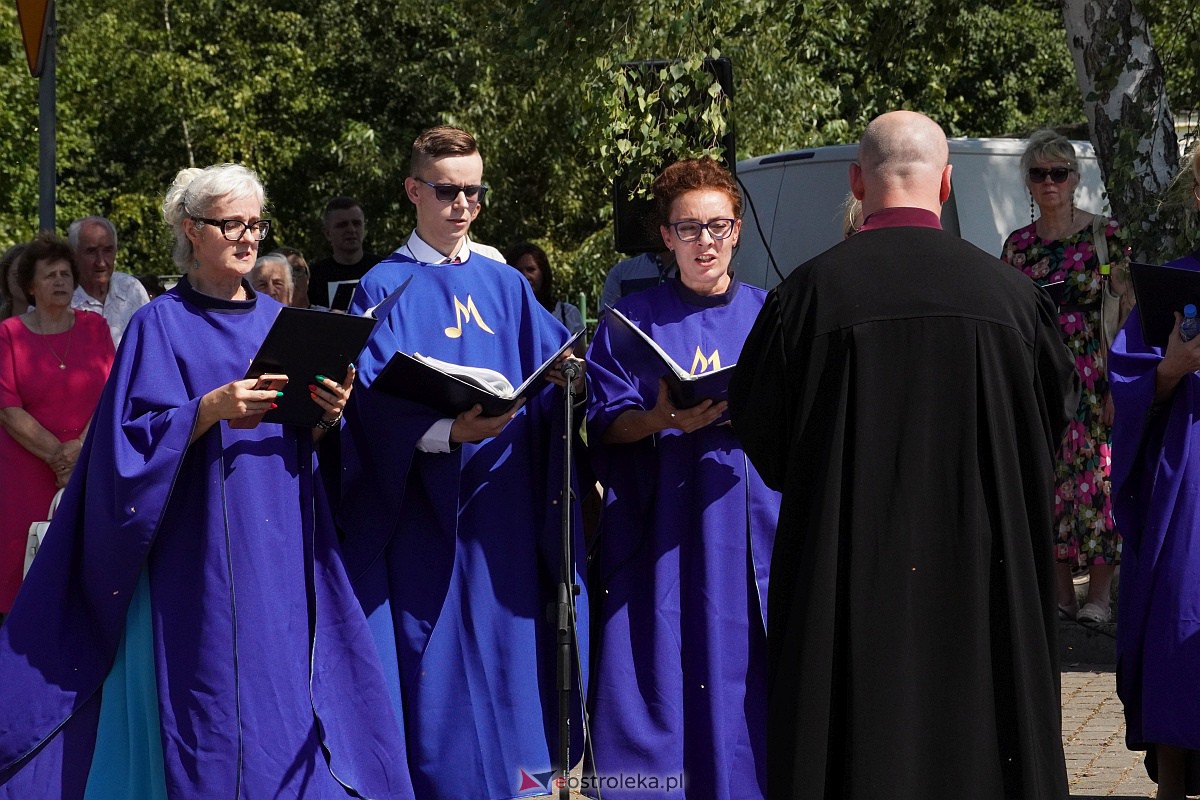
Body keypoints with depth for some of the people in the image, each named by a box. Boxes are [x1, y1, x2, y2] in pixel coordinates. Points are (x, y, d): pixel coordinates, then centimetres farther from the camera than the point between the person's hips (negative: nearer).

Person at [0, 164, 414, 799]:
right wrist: (211, 408, -23)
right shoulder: (161, 325, -1)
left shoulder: (277, 321, 14)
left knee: (284, 704, 4)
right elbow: (131, 439, -9)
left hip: (281, 554, 5)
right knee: (213, 715, -5)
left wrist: (325, 413, -6)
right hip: (201, 553, -4)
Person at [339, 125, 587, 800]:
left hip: (501, 501, 4)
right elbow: (377, 403, -12)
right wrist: (449, 431, -28)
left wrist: (570, 381, -18)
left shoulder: (505, 285, 14)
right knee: (436, 661, -2)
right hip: (423, 510, -4)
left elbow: (553, 368, 5)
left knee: (504, 642, 6)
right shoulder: (385, 288, 0)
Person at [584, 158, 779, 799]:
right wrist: (662, 420, -20)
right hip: (656, 526, -1)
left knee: (743, 673, -1)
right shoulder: (633, 320, 7)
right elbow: (605, 422, 0)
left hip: (748, 523, 1)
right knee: (656, 679, -3)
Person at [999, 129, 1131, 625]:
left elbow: (1126, 313, -2)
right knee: (1048, 480, 4)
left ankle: (1098, 595, 3)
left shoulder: (1105, 235, -1)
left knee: (1095, 476, -5)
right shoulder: (1017, 244, 10)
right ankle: (1060, 593, 13)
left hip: (1092, 376, -4)